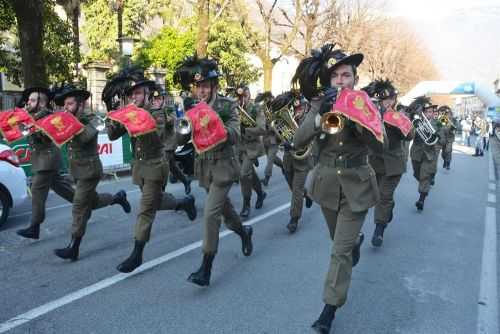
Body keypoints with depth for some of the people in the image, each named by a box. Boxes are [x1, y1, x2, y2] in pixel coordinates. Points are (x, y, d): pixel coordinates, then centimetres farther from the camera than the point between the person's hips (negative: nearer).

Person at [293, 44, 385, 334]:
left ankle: (330, 310, 9)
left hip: (356, 187, -2)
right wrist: (321, 115, -31)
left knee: (341, 251, -3)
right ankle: (357, 240, 59)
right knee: (341, 240, 23)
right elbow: (299, 142, -16)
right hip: (328, 184, 3)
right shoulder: (320, 104, -4)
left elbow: (380, 145, -18)